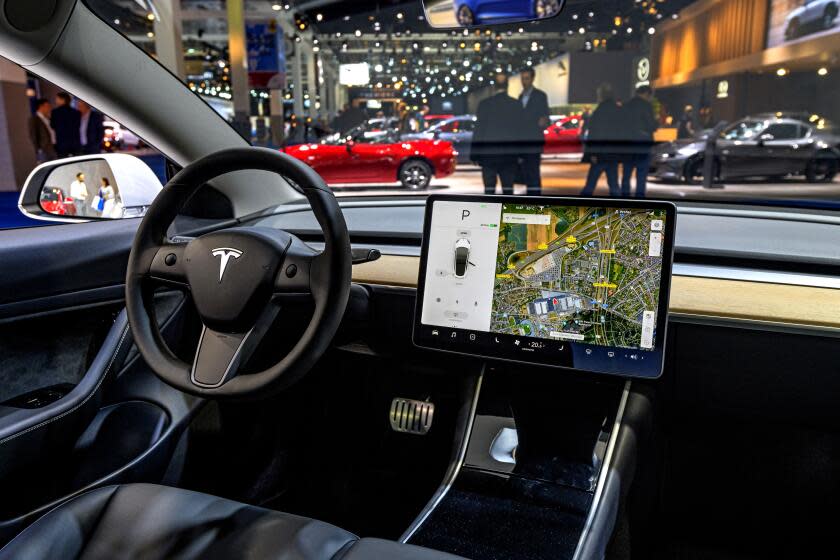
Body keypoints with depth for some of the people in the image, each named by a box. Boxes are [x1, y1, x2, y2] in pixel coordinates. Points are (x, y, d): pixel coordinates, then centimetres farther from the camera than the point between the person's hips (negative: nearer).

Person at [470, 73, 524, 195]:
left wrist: (474, 154, 1)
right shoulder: (517, 104, 2)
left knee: (489, 189, 2)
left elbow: (478, 130, -4)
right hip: (510, 154, 2)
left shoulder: (485, 104, -4)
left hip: (488, 153, -2)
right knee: (508, 189, 6)